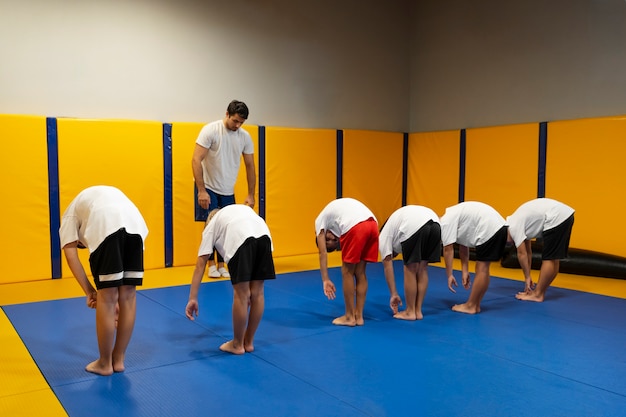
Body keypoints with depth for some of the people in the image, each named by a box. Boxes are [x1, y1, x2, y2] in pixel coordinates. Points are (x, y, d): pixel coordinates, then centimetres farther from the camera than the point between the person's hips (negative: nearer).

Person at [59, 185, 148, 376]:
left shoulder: (70, 216, 33)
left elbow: (71, 256, 14)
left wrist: (89, 291, 15)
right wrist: (117, 298, 34)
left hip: (106, 227, -5)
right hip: (135, 224, 5)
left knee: (106, 298, 8)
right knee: (128, 296, 15)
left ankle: (104, 363, 23)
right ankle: (118, 359, 29)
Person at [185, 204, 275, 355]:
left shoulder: (211, 227, 33)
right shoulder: (243, 209, 44)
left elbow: (200, 265, 25)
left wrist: (193, 298, 24)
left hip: (239, 239, -4)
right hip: (264, 235, 4)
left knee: (241, 294, 9)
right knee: (257, 293, 16)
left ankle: (237, 345, 25)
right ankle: (248, 342, 32)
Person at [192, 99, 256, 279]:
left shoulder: (245, 137, -3)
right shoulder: (210, 130, -17)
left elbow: (250, 166, 3)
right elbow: (196, 160, -20)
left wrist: (251, 194, -1)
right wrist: (201, 190, -26)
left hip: (228, 191, 4)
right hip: (209, 188, -4)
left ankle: (221, 265, 14)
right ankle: (212, 264, 11)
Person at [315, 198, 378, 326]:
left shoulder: (320, 221, 24)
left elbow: (323, 253, 15)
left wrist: (325, 280, 15)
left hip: (355, 227, -7)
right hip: (372, 224, 7)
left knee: (347, 272, 10)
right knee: (360, 272, 18)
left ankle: (350, 317, 19)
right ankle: (358, 316, 25)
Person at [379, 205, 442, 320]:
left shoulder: (383, 237, 28)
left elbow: (387, 267, 24)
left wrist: (394, 294, 28)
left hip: (413, 227, -6)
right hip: (435, 223, 6)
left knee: (410, 269, 11)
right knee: (422, 269, 20)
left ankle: (410, 312, 20)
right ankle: (418, 311, 27)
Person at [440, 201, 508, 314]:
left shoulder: (445, 223, -7)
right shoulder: (452, 218, 22)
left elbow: (448, 250, -8)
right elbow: (463, 246, 23)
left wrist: (449, 275, -3)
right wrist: (465, 271, 20)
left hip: (489, 229, -10)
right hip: (499, 226, 10)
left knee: (482, 269, -4)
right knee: (483, 270, 13)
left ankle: (470, 306, 3)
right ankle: (476, 305, 18)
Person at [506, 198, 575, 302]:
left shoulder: (513, 227, -6)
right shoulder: (517, 223, 21)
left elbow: (522, 254, -4)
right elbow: (527, 252, 23)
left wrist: (527, 277, 6)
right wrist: (528, 277, 23)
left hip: (556, 218, -10)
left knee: (550, 259, -4)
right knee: (554, 259, 12)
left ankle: (537, 295, 2)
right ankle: (539, 292, 20)